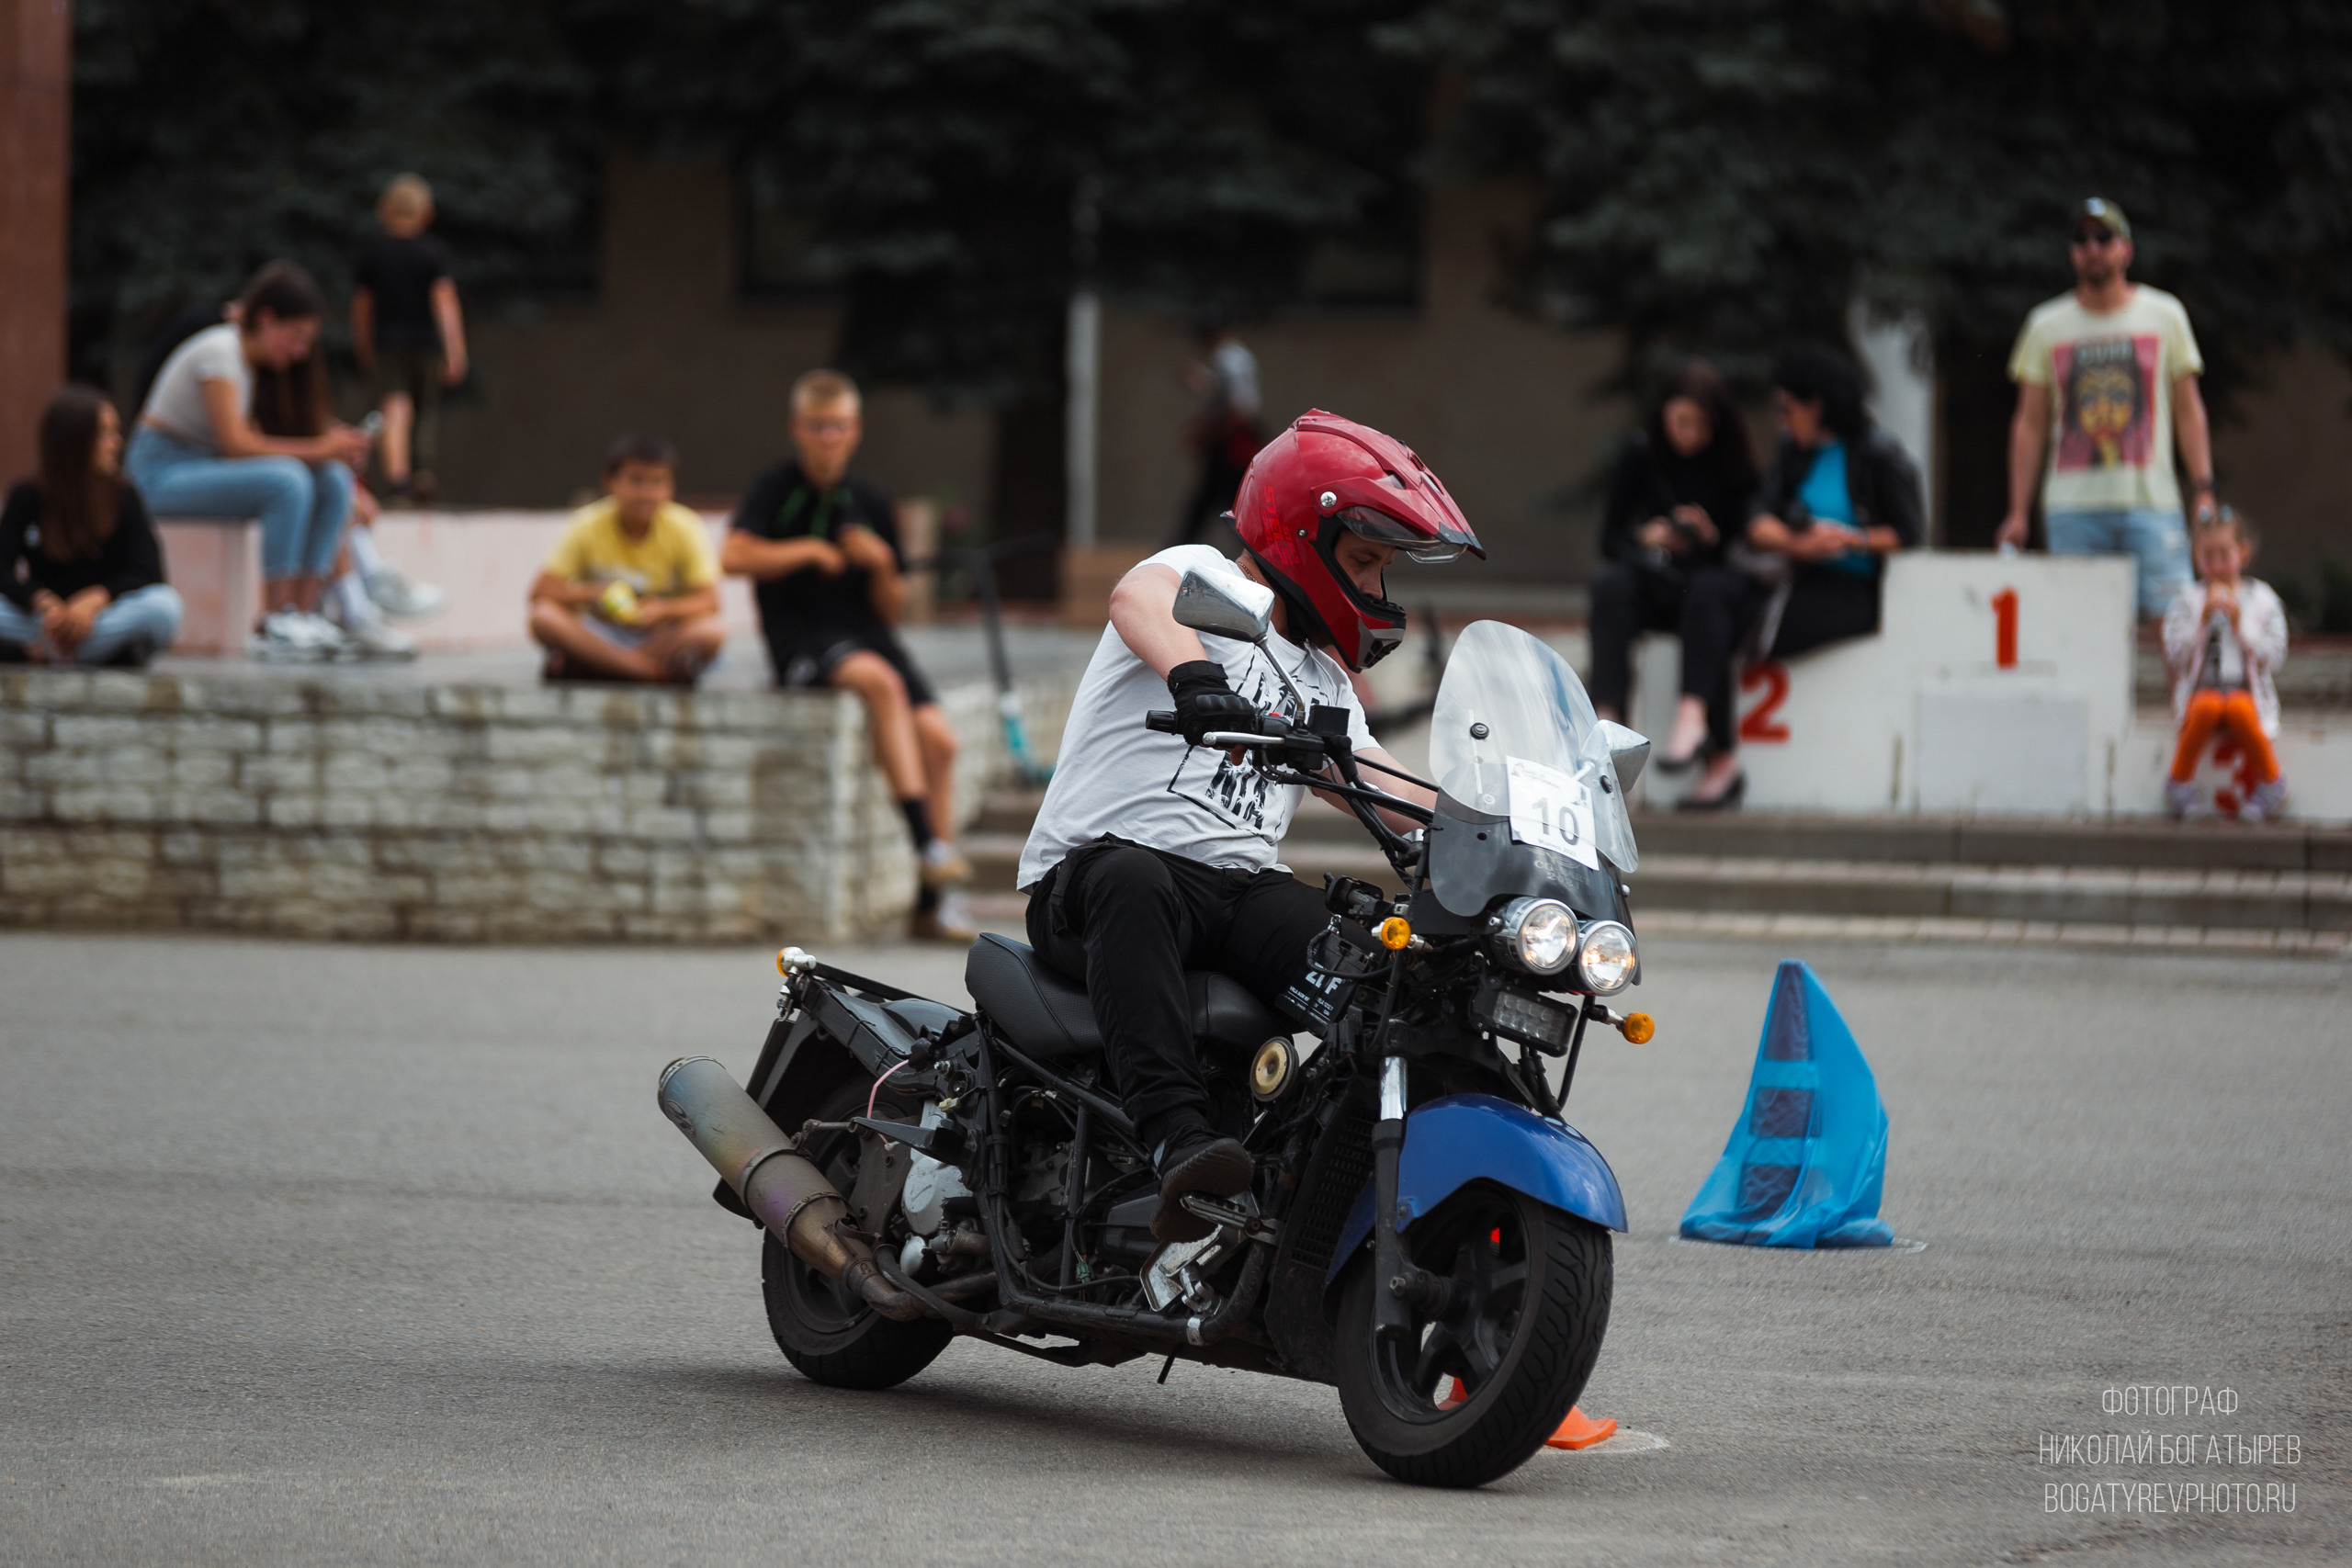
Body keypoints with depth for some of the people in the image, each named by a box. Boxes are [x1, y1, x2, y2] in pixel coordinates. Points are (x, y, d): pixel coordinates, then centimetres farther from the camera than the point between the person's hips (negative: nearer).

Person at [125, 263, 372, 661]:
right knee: (288, 480, -31)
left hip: (210, 465, 9)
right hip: (164, 469, -9)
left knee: (334, 480, -9)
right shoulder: (219, 351, -16)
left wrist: (335, 442, -9)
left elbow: (251, 440, 5)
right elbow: (236, 443, -23)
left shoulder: (256, 359, 12)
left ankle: (304, 613, -16)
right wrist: (318, 449, -22)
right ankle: (274, 625, -30)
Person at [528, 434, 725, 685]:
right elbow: (541, 591, -11)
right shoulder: (589, 527, -6)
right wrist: (591, 593, -29)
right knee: (543, 619, -29)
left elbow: (709, 601, -11)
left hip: (663, 635, 0)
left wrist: (663, 609, -30)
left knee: (712, 632, -33)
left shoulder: (684, 529, -6)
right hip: (598, 635, 0)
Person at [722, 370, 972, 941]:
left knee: (937, 737, -18)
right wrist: (811, 551, -9)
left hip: (867, 635, 5)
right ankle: (928, 845, -39)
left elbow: (892, 611, 14)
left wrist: (882, 564, -6)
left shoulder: (869, 503, 14)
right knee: (881, 681, -36)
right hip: (800, 639, -5)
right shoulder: (776, 490, 3)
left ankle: (936, 902, -13)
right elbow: (734, 556, -17)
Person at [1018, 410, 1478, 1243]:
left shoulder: (1323, 681, 28)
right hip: (1094, 866, -6)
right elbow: (1139, 599, -21)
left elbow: (1387, 790, 17)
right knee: (1135, 885, -42)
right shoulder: (1201, 576, 4)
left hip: (1240, 889, 6)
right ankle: (1180, 1137, -55)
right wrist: (1191, 674, -44)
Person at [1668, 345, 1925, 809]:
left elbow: (1909, 533, -3)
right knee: (1708, 587, -24)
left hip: (1851, 594, -6)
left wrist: (1853, 540, -17)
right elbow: (1759, 519, 2)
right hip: (1790, 576, 6)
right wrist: (1798, 544, -18)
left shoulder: (1879, 455, -3)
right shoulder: (1794, 451, 14)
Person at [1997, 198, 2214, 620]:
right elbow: (2030, 425, 11)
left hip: (2151, 504, -1)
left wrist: (2204, 491, 0)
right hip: (2072, 506, 1)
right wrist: (2017, 512, 5)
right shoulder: (2046, 326, 10)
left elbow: (2188, 411, 10)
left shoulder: (2165, 315, 10)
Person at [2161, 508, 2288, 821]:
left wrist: (2240, 624, -9)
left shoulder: (2263, 599, 8)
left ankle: (2271, 786, -15)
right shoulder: (2187, 601, 7)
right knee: (2207, 708, -37)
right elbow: (2176, 654, -1)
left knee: (2239, 710, -36)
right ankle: (2180, 786, -20)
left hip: (2247, 689, 0)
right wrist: (2203, 621, -12)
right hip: (2202, 687, 0)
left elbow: (2273, 654, 1)